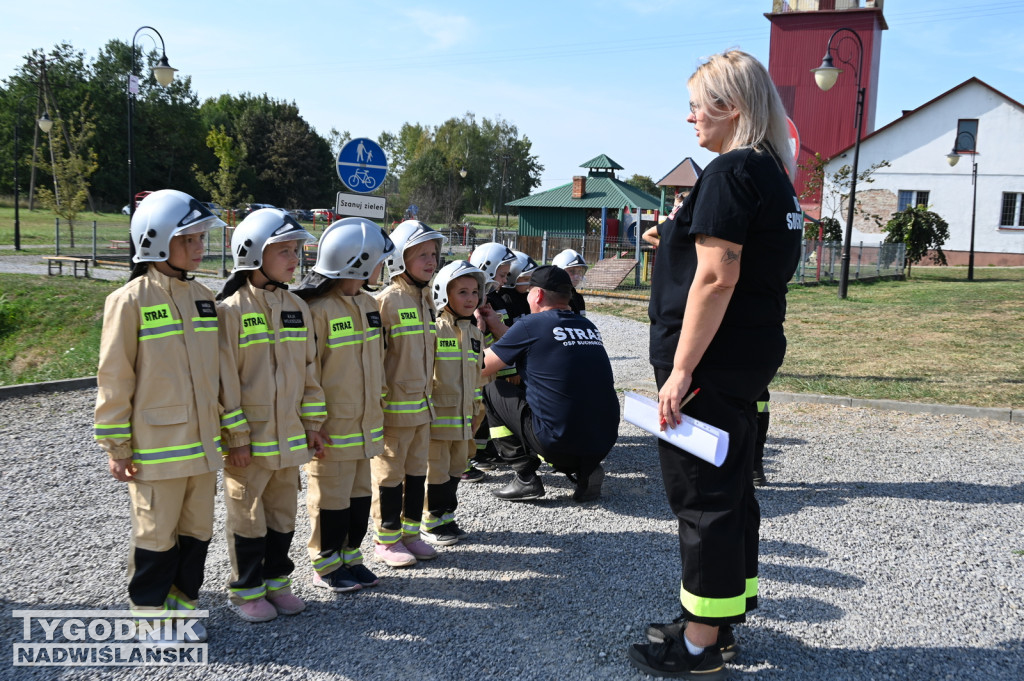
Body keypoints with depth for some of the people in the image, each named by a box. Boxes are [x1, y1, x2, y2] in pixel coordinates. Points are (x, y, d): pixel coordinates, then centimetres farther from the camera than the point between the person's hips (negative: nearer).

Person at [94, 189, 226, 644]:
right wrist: (116, 447, -9)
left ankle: (182, 603, 31)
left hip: (202, 445, 6)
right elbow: (114, 380, -9)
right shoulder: (130, 301, -11)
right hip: (156, 447, -5)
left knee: (196, 530, 14)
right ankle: (152, 613, 26)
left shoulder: (203, 298, 8)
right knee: (156, 534, 8)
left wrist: (226, 427, 15)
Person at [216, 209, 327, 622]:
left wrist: (312, 425, 9)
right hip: (249, 438, -5)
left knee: (283, 511, 15)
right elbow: (226, 377, -13)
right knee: (248, 514, 7)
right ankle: (245, 591, 22)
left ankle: (275, 580, 31)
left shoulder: (297, 308, 7)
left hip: (289, 436, 6)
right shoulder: (232, 309, -12)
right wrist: (237, 436, -14)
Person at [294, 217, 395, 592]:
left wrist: (377, 399, 20)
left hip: (364, 424, 8)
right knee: (331, 497, 6)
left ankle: (350, 557, 30)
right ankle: (326, 565, 22)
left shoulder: (368, 304, 9)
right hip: (332, 427, -8)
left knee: (360, 493, 15)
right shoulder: (317, 309, -17)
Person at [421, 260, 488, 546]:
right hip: (436, 416, -7)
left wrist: (475, 410, 22)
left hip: (463, 417, 7)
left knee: (456, 468, 15)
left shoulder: (475, 332, 11)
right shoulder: (433, 329, -13)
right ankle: (432, 522, 15)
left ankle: (446, 516, 28)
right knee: (436, 470, 1)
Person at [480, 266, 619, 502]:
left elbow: (481, 369, 1)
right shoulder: (589, 326, 13)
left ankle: (525, 478, 6)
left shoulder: (531, 324, -5)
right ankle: (584, 470, 12)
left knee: (492, 389, 12)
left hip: (558, 443, -6)